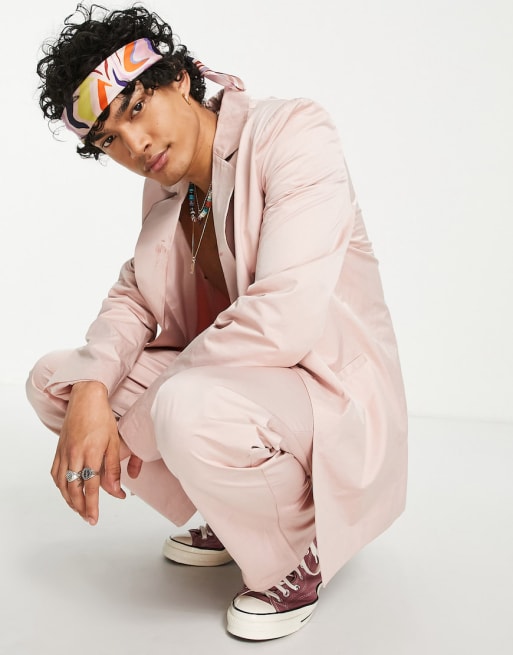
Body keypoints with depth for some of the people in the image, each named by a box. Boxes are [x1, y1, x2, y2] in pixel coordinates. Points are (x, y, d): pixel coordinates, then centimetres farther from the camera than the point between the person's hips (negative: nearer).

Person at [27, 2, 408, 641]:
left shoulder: (293, 133, -17)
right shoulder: (164, 186, 8)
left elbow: (285, 319, -28)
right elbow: (133, 298, 4)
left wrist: (138, 413, -19)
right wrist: (90, 393, -19)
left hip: (331, 389, -8)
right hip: (225, 381, 8)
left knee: (190, 409, -38)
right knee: (53, 380, 1)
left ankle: (301, 550, -4)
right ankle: (235, 521, 13)